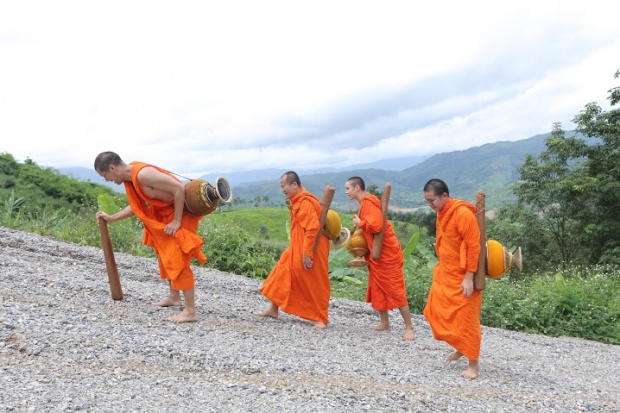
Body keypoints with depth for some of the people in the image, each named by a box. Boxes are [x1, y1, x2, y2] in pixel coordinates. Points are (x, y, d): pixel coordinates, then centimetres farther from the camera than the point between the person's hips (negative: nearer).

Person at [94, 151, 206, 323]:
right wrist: (111, 218, 18)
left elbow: (179, 189, -29)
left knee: (178, 260, -11)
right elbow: (137, 206, 15)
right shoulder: (130, 178, 3)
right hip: (165, 214, 10)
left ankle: (190, 311, -6)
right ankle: (174, 297, 34)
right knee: (166, 256, 20)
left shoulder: (143, 174, -27)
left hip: (181, 214, -10)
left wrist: (177, 221, -24)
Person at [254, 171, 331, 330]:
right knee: (283, 272, 13)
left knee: (314, 284, -1)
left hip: (311, 250, -10)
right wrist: (302, 251, 17)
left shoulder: (306, 202, -21)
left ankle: (320, 318, 12)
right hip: (297, 248, 10)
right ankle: (273, 309, 25)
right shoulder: (298, 201, 11)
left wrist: (307, 254, -25)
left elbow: (313, 228, -27)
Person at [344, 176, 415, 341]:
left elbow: (376, 226, -30)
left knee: (395, 291, -4)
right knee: (377, 290, 14)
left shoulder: (368, 202, -18)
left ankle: (409, 327, 4)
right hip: (376, 254, 10)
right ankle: (384, 323, 23)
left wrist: (359, 223, -14)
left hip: (387, 254, -10)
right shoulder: (365, 203, 13)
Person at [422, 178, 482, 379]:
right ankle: (461, 348, 32)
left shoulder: (463, 213, -21)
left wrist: (469, 278, -22)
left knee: (465, 319, -1)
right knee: (437, 312, 12)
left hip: (463, 277, -9)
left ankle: (473, 364, 13)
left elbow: (474, 247, -22)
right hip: (445, 273, 9)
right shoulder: (442, 213, 5)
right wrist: (441, 267, 16)